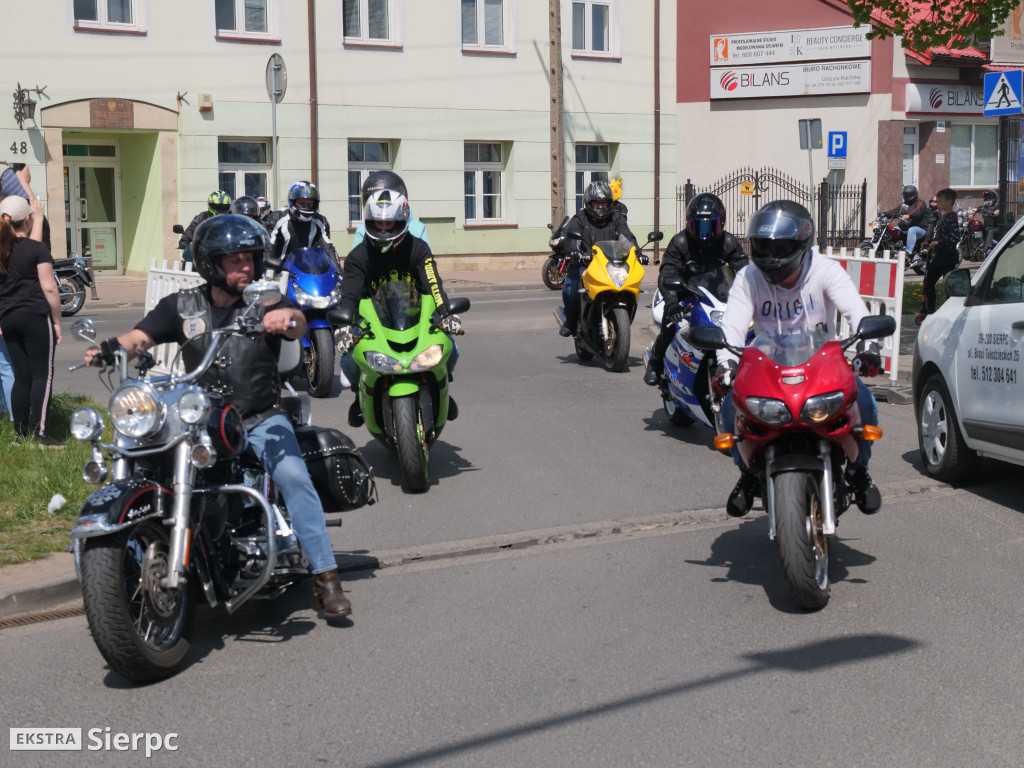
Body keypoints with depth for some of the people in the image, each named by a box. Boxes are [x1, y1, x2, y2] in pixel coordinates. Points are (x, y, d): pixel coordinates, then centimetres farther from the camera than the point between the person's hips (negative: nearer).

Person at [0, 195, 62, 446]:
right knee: (42, 375, -4)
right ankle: (39, 434, -11)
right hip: (36, 317, -6)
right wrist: (57, 321, -4)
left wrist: (38, 215, 40)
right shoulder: (37, 249, -9)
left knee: (21, 376, 11)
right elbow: (49, 288, -12)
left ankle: (20, 433, 12)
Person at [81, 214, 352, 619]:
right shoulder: (182, 306, 7)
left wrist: (285, 317, -43)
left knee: (292, 476, -26)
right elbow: (140, 336, -3)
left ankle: (325, 575, -21)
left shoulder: (265, 302, 1)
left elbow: (298, 325, -18)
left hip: (260, 419, -2)